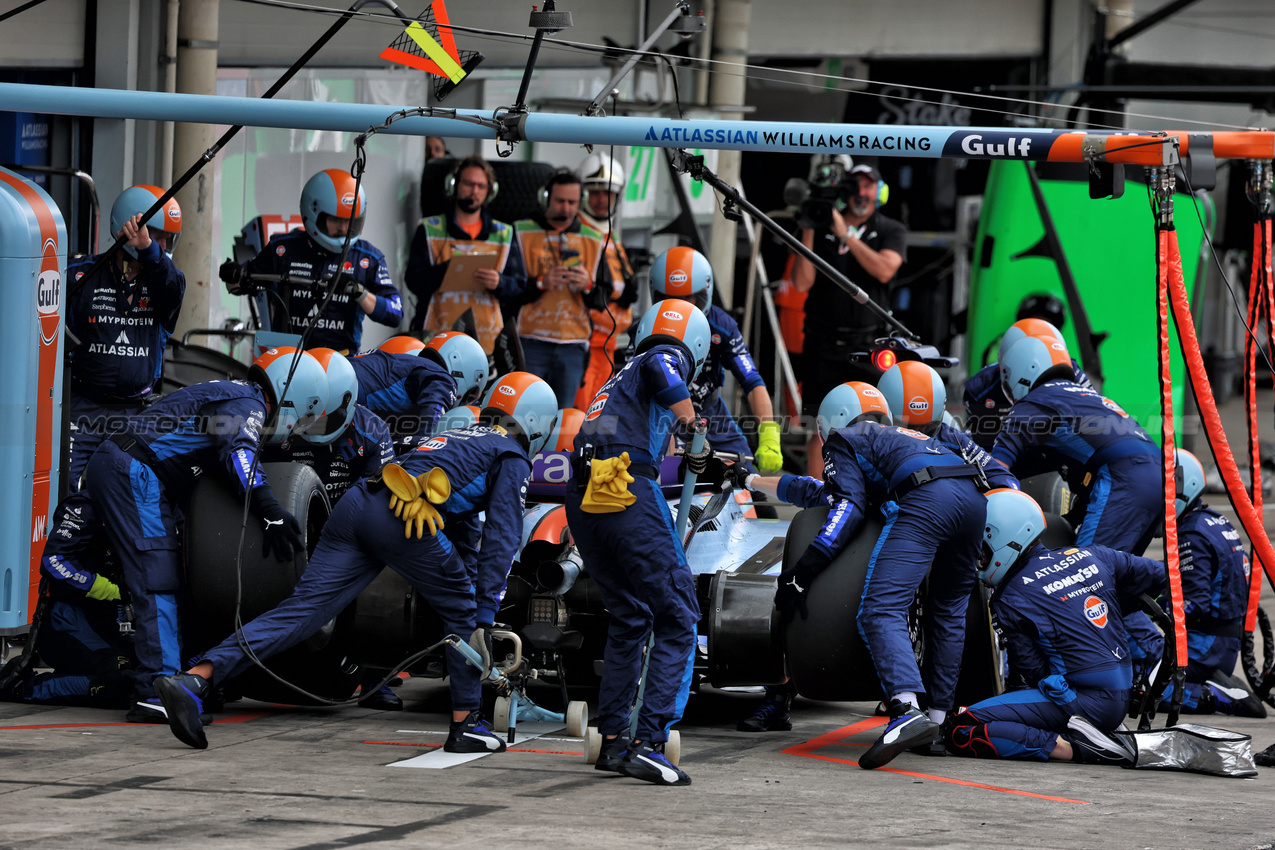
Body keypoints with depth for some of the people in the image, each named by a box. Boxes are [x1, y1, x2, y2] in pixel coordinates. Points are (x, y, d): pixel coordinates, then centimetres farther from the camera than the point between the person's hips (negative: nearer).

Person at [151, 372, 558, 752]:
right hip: (406, 518, -7)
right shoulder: (513, 458, 15)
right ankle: (465, 724, 16)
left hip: (356, 503, 7)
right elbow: (501, 537, 4)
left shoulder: (461, 436, 38)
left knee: (302, 608, -4)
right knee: (461, 611, 15)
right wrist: (485, 621, 1)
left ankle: (193, 680, -18)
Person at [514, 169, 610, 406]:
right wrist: (539, 283, -16)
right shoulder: (521, 233, 4)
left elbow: (604, 298, 12)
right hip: (530, 342, -3)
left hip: (572, 345, 3)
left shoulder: (592, 240, 14)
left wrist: (588, 286, -9)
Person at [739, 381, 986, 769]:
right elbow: (820, 492, 52)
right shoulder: (899, 437, 44)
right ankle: (937, 718, 17)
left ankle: (906, 711, -37)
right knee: (947, 613, 23)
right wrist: (751, 481, 63)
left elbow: (847, 506, 4)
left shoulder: (845, 441, 22)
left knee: (881, 611, -15)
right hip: (974, 497, 8)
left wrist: (801, 572, 1)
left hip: (926, 500, -8)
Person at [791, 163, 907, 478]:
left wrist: (845, 234, -16)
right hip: (825, 342, 0)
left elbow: (884, 270, -14)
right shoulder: (822, 229, 8)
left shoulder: (891, 231, 6)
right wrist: (808, 233, -9)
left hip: (869, 346, 0)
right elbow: (802, 283, -1)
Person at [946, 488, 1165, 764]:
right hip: (1122, 698, 8)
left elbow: (1034, 671, -5)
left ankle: (1069, 746, -22)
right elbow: (1159, 575, 20)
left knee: (962, 731, -14)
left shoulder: (1009, 602, -8)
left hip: (1084, 701, -8)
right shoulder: (1091, 556, 8)